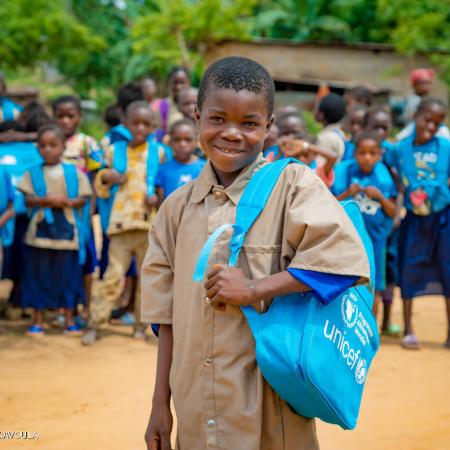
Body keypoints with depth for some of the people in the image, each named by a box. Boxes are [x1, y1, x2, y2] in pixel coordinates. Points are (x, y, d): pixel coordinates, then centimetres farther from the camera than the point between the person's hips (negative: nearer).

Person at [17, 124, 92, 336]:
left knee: (67, 275, 6)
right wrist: (46, 200, -19)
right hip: (39, 231, 0)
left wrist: (67, 202, -17)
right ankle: (38, 320, 13)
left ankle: (69, 319, 16)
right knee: (38, 275, 4)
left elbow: (83, 199, 2)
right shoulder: (33, 172, 3)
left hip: (66, 231, 0)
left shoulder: (74, 172, 3)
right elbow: (28, 199, -2)